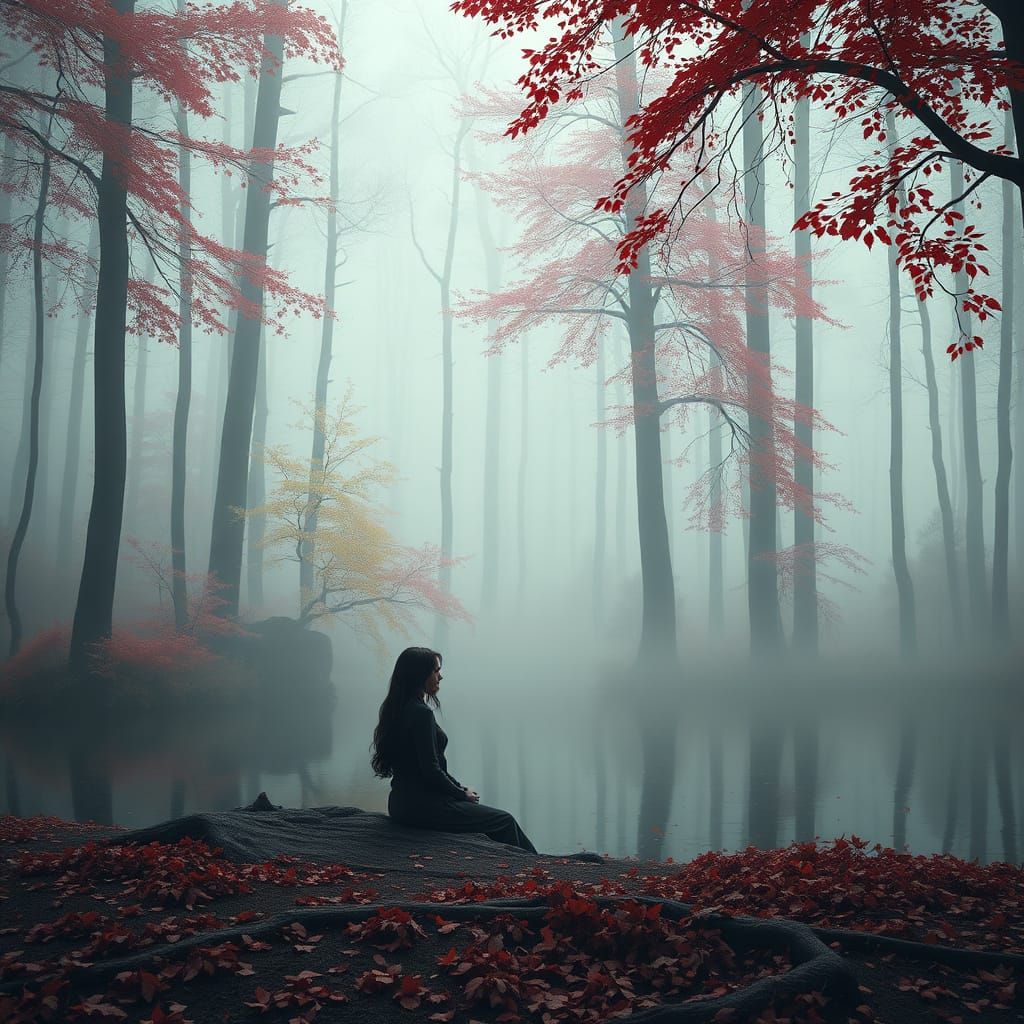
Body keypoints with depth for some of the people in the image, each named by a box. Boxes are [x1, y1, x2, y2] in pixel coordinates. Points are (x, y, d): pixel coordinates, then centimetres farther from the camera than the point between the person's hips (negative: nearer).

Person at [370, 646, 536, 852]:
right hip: (422, 805, -10)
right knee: (505, 822, 1)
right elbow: (431, 771, -20)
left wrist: (460, 788, 13)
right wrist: (463, 794, -5)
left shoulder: (399, 709, 11)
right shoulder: (420, 713, -19)